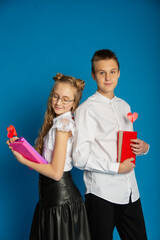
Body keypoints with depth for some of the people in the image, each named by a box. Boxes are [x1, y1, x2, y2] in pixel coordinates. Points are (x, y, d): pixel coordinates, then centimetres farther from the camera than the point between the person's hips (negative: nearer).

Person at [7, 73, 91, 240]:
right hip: (51, 196, 8)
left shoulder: (63, 123, -17)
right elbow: (45, 160, 9)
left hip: (61, 200, -8)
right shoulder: (55, 121, 9)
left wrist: (23, 159, -13)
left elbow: (56, 172, -20)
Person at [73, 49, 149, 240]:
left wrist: (143, 147, 0)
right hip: (101, 193, -6)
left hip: (129, 191, 6)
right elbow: (80, 157, -14)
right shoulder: (86, 109, -7)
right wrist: (117, 167, -15)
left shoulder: (124, 106, 14)